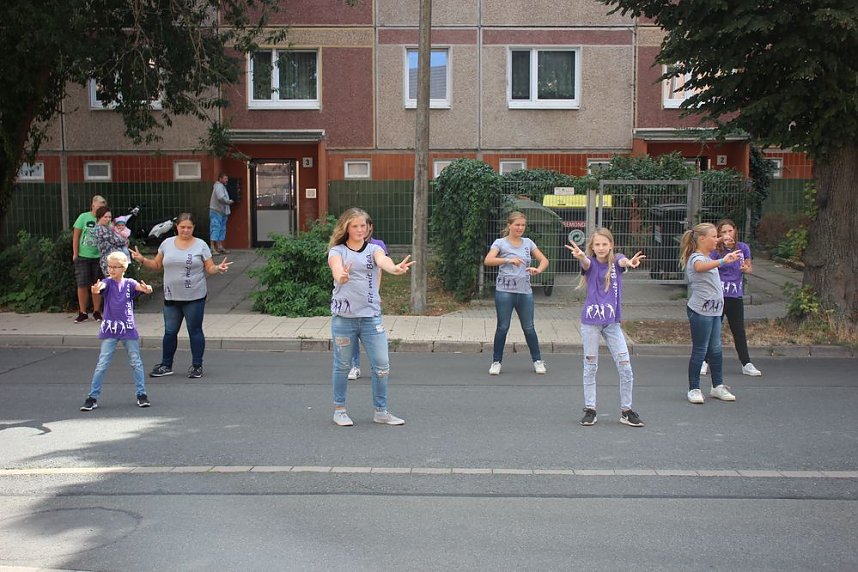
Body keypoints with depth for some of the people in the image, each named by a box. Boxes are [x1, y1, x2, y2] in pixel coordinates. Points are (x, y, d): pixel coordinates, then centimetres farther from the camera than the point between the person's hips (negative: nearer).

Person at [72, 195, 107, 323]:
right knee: (82, 285, 1)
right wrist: (75, 254, -5)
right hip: (83, 256, -1)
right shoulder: (84, 217, -3)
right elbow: (76, 236, -1)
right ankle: (83, 313, 10)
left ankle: (96, 312, 17)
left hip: (98, 257, 1)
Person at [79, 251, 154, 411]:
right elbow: (101, 286, -26)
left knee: (136, 363, 6)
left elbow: (140, 287, -19)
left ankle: (141, 394, 16)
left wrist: (146, 289, -44)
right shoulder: (107, 282, -3)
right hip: (109, 329, -1)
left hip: (128, 329, 1)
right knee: (102, 364, -1)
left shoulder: (129, 283, 1)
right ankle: (93, 397, 5)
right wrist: (96, 289, -51)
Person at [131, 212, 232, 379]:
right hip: (171, 297, 3)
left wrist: (218, 268, -22)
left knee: (195, 331, 4)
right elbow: (157, 265, 14)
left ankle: (197, 366, 15)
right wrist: (142, 260, -1)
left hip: (194, 297, -3)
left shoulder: (201, 245, -1)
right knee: (170, 331, 10)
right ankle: (166, 365, 22)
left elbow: (210, 268, -2)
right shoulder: (167, 243, 7)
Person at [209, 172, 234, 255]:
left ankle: (220, 247, 18)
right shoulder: (219, 186, -13)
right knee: (215, 229, -11)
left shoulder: (222, 186, 20)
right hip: (216, 212, -10)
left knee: (222, 230, 13)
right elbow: (221, 198, -28)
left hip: (222, 212, 10)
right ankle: (213, 248, -13)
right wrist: (229, 201, -13)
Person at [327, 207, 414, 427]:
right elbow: (336, 269, -20)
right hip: (343, 316, -2)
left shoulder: (373, 249, 6)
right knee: (342, 365, 8)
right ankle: (339, 410, 23)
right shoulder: (337, 251, 2)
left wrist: (395, 268, -42)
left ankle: (381, 411, 16)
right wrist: (341, 276, -45)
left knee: (382, 365, 2)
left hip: (371, 316, 2)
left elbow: (383, 261, -17)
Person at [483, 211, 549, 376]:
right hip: (504, 291, -3)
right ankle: (496, 361, 12)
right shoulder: (500, 243, -1)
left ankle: (537, 360, 19)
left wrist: (538, 269, -14)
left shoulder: (528, 243, 10)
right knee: (503, 327, 1)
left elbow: (544, 260, 8)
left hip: (525, 291, 3)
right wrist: (508, 260, -29)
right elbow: (488, 260, -16)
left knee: (529, 327, 8)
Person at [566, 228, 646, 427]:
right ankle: (590, 410, 17)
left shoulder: (616, 260, -1)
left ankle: (626, 411, 13)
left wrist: (630, 262, -50)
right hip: (590, 321, -1)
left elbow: (623, 261, -25)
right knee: (590, 367, 7)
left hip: (612, 322, 1)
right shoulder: (590, 262, -3)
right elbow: (586, 263, -28)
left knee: (626, 369, 0)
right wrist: (580, 256, -53)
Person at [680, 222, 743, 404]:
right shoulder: (696, 258, -16)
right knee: (699, 351, -3)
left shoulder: (707, 257, 15)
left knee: (716, 349, 13)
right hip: (700, 311, -9)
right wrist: (723, 261, -58)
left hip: (714, 310, 9)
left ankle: (718, 386, 23)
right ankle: (694, 389, 6)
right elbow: (700, 267, -42)